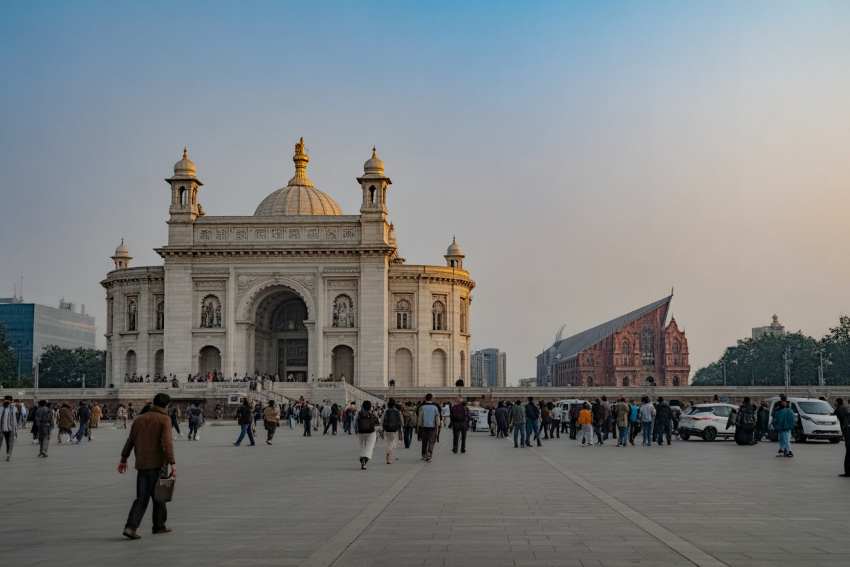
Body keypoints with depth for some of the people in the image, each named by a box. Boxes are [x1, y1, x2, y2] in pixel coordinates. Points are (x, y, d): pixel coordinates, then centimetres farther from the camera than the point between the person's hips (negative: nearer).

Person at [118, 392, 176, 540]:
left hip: (141, 464, 5)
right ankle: (159, 526, 22)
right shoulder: (164, 420, -7)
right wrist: (172, 464, -20)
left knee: (141, 498, 7)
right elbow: (167, 443, -18)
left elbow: (130, 441, 14)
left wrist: (123, 459, 24)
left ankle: (130, 527, -7)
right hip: (158, 464, -5)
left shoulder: (139, 419, 10)